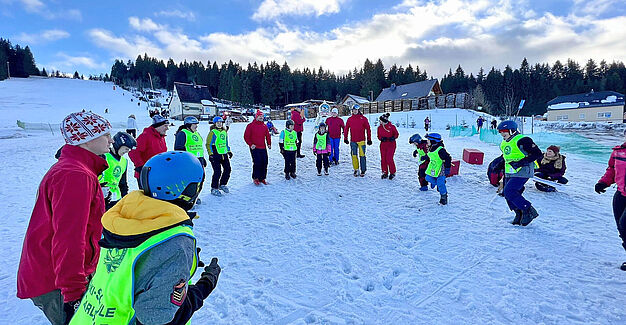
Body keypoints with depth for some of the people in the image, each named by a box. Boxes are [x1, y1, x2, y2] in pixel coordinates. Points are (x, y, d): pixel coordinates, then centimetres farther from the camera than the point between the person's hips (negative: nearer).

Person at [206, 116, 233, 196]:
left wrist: (229, 151, 21)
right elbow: (208, 144, -6)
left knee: (227, 169, 8)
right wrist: (210, 154, -12)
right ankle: (214, 188, 6)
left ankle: (222, 184, 28)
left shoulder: (224, 132, 14)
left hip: (224, 154, 7)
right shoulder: (212, 132, -5)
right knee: (217, 172, -10)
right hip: (215, 154, -7)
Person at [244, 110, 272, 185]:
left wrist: (269, 144, 7)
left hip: (263, 148, 5)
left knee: (264, 163, 4)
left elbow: (267, 136, 20)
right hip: (254, 148, -5)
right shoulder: (250, 125, -2)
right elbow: (246, 136, -2)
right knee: (257, 162, -10)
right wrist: (250, 144, -11)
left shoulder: (264, 126, 12)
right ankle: (255, 178, 7)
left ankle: (262, 178, 17)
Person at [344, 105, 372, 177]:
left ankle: (363, 170, 7)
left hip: (361, 140, -2)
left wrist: (369, 139, 1)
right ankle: (356, 170, 16)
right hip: (353, 141, 3)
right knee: (354, 155, 5)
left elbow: (368, 129, 3)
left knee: (362, 155, -2)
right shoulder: (349, 119, 8)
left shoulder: (363, 118, 1)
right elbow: (346, 129, 13)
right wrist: (345, 138, 8)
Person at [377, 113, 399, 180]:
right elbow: (378, 136, 12)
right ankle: (385, 173, 20)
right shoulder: (379, 127, 4)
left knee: (389, 159, -10)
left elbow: (396, 134, 2)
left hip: (391, 144, -4)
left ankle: (392, 173, 8)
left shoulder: (391, 126, -7)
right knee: (383, 159, 4)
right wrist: (382, 138, -9)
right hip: (383, 145, 5)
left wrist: (393, 137, -18)